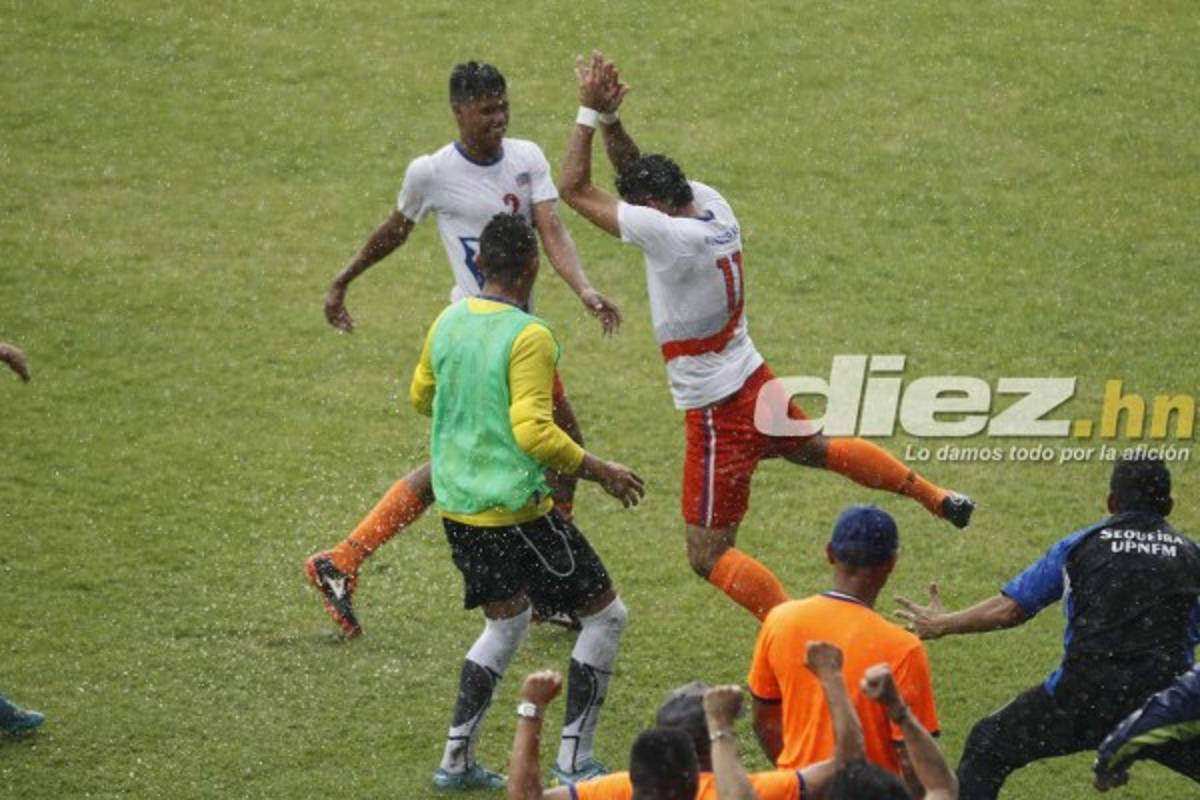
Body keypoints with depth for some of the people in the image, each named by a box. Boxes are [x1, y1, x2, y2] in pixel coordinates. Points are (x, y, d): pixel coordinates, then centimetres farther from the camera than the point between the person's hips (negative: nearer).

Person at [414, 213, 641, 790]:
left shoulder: (448, 323, 4)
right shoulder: (528, 337, -18)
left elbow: (421, 397, 19)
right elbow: (534, 431, -23)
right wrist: (599, 471, -14)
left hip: (456, 505, 8)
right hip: (514, 509, -8)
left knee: (505, 623, 24)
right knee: (605, 614, 7)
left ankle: (457, 760, 19)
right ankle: (574, 762, 6)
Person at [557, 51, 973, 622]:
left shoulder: (667, 233, -27)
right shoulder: (710, 204, -3)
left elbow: (574, 189, -22)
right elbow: (639, 171, 14)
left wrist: (589, 113, -16)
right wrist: (609, 119, -1)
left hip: (718, 412, -9)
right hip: (755, 381, 9)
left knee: (708, 555, -4)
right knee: (817, 449, 38)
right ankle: (937, 499, 48)